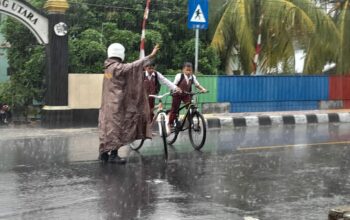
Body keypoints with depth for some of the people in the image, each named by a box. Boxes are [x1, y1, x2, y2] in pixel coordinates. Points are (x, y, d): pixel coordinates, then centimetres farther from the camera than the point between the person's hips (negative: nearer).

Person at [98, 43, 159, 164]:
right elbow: (133, 66, -25)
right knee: (115, 128, -4)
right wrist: (150, 56, -28)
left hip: (109, 103, 9)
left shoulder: (109, 67, 10)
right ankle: (113, 155, -1)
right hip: (116, 104, -9)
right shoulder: (117, 67, -18)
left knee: (108, 127, 13)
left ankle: (104, 153, 18)